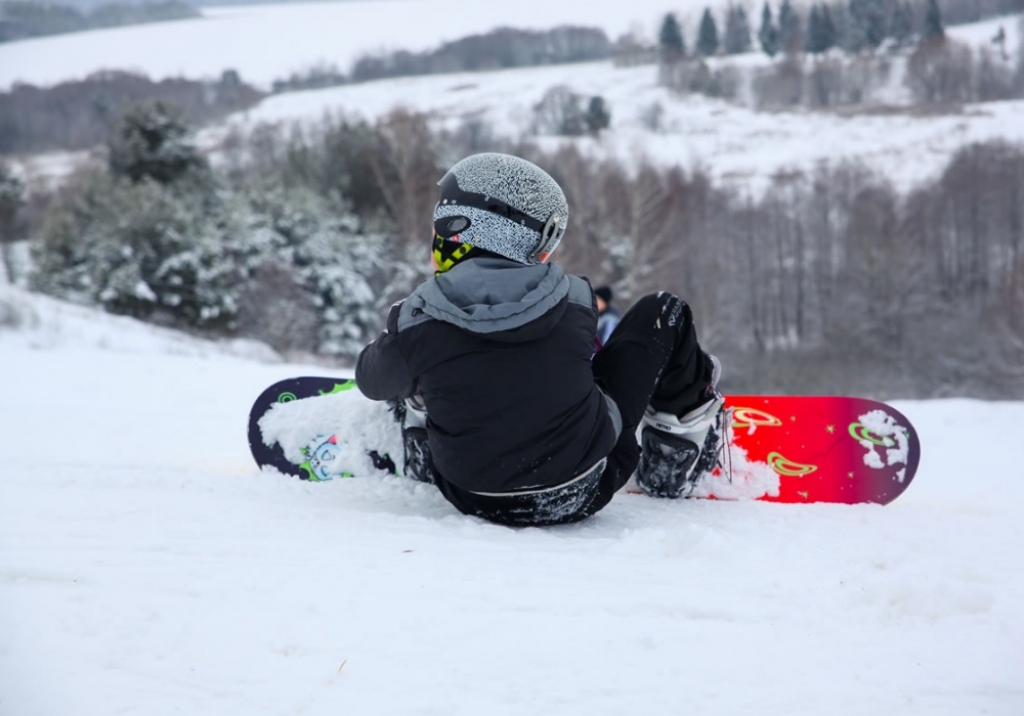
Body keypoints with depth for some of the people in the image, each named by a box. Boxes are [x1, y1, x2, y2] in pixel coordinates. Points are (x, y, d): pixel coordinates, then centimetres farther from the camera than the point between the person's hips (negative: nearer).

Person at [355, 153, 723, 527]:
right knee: (661, 312, 10)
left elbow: (372, 381, 5)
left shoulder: (417, 324, -18)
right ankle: (673, 464, 28)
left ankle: (420, 461, 51)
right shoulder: (574, 302, -15)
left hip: (474, 501, 1)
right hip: (582, 493, -1)